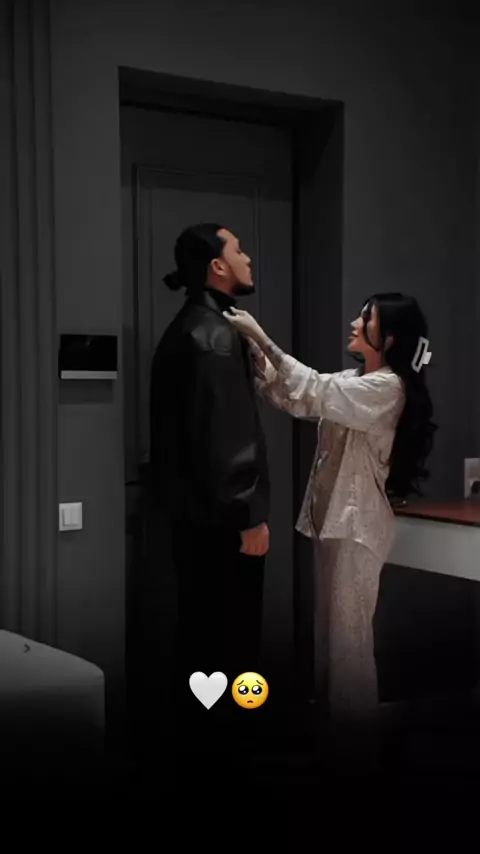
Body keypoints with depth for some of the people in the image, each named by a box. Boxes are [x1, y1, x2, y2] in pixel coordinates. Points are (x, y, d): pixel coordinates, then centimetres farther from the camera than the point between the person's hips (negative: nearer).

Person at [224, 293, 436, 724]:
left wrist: (261, 337, -27)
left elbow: (314, 392, -27)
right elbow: (293, 397, 6)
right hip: (334, 516, 9)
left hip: (358, 521, -9)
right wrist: (256, 355, -10)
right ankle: (333, 710, 28)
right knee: (331, 626, 16)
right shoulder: (353, 380, 12)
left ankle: (354, 721, 10)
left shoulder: (387, 388, -17)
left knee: (350, 631, -1)